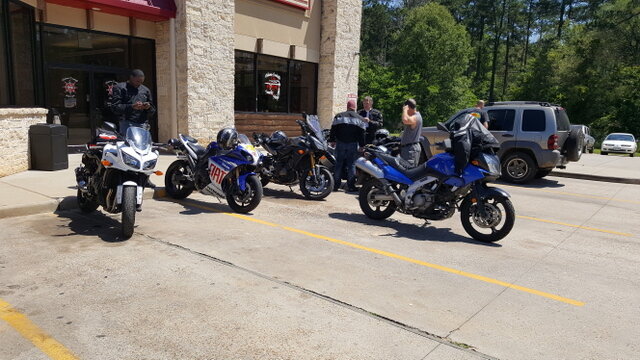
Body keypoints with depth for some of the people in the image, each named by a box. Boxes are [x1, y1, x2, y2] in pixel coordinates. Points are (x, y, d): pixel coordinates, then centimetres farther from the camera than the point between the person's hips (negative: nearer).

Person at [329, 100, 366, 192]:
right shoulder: (359, 118, 5)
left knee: (339, 164, 6)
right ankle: (350, 186, 1)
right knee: (351, 165, 2)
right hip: (353, 144, -1)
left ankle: (336, 185, 7)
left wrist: (332, 140, 13)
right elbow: (362, 133, 3)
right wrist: (362, 145, 8)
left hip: (340, 143, 1)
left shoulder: (339, 116, 6)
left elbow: (333, 130, 5)